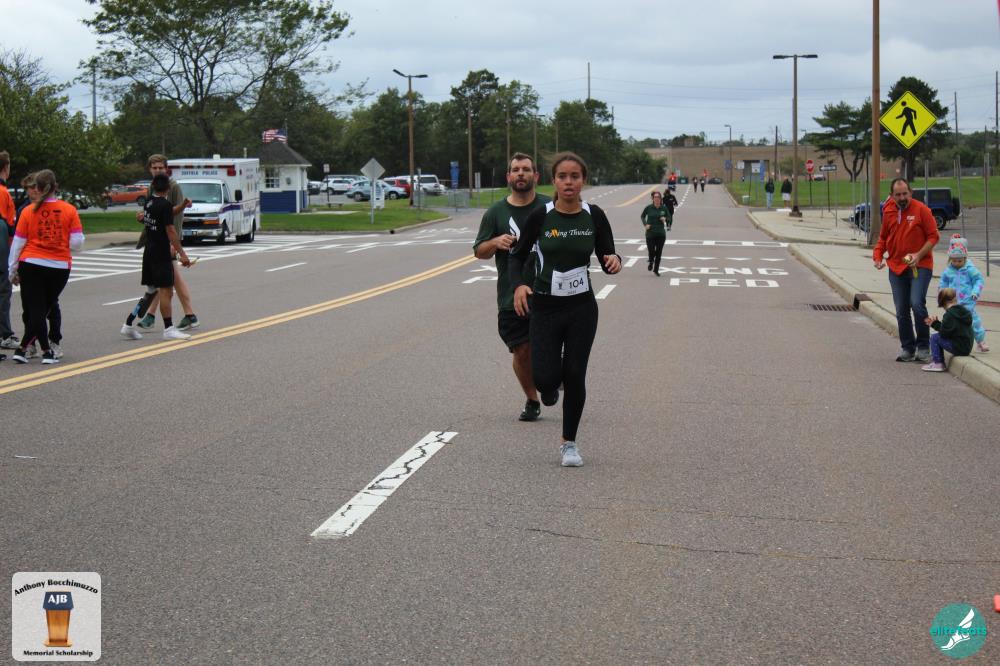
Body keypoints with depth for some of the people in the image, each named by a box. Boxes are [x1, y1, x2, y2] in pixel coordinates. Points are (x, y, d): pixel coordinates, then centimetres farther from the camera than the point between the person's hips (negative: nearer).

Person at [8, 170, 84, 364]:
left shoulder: (28, 211, -4)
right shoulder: (69, 210, -2)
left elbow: (18, 243, -1)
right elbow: (77, 242, -6)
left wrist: (12, 270, 9)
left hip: (31, 265, -1)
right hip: (60, 267, 1)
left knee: (35, 310, 6)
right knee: (43, 309, 12)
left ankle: (47, 351, 0)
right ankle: (23, 348, 9)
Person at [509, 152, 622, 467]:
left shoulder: (594, 216, -4)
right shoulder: (540, 216, -8)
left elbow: (607, 258, 2)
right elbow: (517, 256, 1)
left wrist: (614, 261, -22)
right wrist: (518, 285, -18)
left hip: (582, 309, 1)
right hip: (545, 308, -1)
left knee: (575, 376, 0)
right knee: (545, 378, -5)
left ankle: (569, 443, 19)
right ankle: (551, 386, 36)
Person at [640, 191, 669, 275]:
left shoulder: (664, 208, 0)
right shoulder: (649, 208, -3)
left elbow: (669, 217, 10)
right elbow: (642, 216, 11)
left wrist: (665, 219, -12)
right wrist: (645, 224, -4)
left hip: (661, 234, 1)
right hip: (650, 233, -1)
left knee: (658, 253, 2)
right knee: (651, 251, -2)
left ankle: (656, 270, 16)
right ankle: (651, 262, 33)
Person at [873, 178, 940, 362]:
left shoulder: (921, 210, -8)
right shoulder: (888, 212, 6)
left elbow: (933, 236, -6)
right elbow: (883, 238, 18)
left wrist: (919, 255, -18)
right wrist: (877, 254, 0)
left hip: (920, 266, -5)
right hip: (896, 267, 5)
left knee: (917, 304, -19)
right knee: (901, 311, 8)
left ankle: (923, 347, -5)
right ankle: (907, 348, 21)